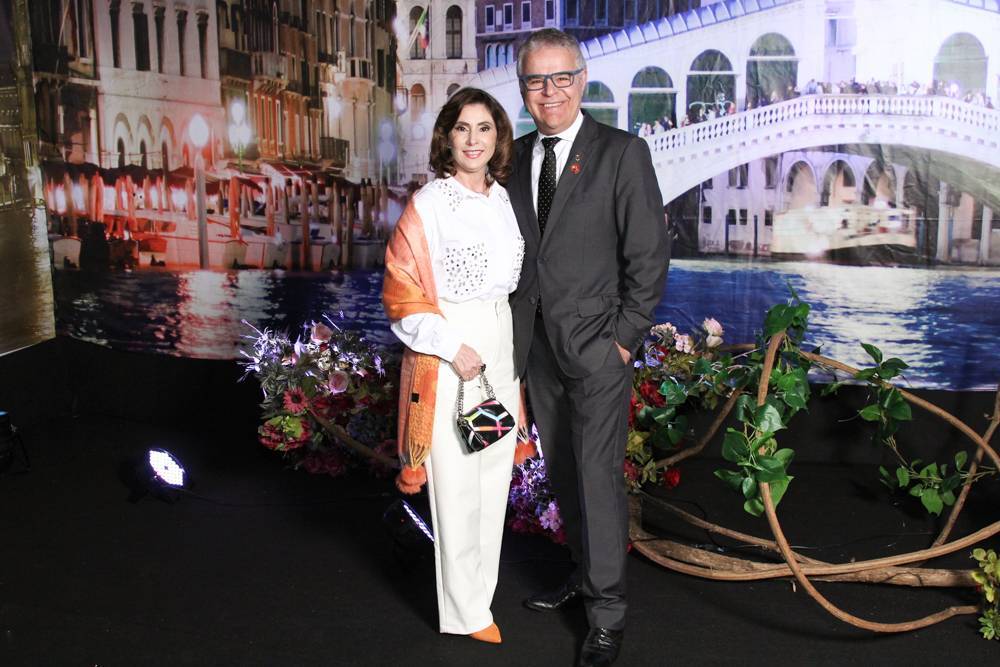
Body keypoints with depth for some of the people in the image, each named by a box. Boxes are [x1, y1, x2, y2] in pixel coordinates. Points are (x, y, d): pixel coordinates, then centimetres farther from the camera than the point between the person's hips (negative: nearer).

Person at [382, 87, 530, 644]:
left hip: (501, 345, 6)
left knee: (494, 476, 13)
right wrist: (453, 347, -16)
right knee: (458, 483, 0)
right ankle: (466, 610, 15)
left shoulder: (504, 198, 8)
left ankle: (483, 585, 30)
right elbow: (401, 293, -10)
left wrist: (513, 345, 11)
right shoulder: (427, 204, -9)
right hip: (448, 353, -6)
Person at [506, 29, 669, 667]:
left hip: (597, 346, -5)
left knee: (600, 477, -2)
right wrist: (514, 334, 4)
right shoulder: (515, 157, 9)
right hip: (536, 344, 6)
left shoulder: (623, 152, -7)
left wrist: (626, 338, -11)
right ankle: (585, 573, 34)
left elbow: (649, 252, -8)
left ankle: (608, 614, 10)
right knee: (563, 472, 16)